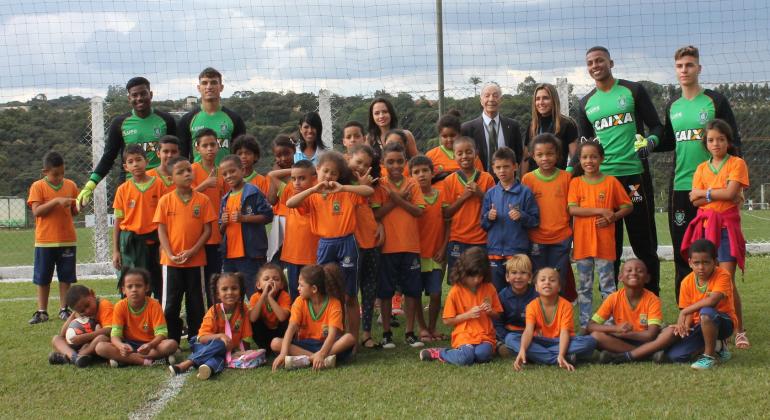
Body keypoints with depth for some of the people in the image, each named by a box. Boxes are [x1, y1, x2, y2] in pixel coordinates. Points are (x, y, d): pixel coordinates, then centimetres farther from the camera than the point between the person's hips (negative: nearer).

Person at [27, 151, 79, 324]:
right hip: (45, 240, -2)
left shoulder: (70, 185, 4)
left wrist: (76, 206, -10)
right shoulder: (38, 186, -4)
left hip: (67, 239, 2)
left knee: (66, 277, 7)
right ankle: (41, 312, 13)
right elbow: (36, 211, -15)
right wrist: (57, 201, -22)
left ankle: (64, 309, 17)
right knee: (42, 277, 5)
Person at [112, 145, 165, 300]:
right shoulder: (123, 190, 3)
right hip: (129, 242, 1)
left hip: (152, 240, -1)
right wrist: (115, 251, 3)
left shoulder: (159, 184, -1)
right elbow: (118, 221, 6)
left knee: (156, 283, 5)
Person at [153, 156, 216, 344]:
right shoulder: (165, 200, -1)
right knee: (170, 304, 6)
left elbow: (207, 230, -2)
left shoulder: (203, 200, -1)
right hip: (171, 261, 0)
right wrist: (170, 254, -12)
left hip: (196, 260, 0)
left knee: (196, 304, 8)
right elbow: (161, 230, -2)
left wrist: (192, 251, -12)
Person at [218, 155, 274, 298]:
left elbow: (267, 215, -11)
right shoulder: (225, 199, 16)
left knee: (254, 294, -7)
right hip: (229, 254, 7)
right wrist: (223, 223, 0)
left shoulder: (253, 192, -4)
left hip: (250, 254, -7)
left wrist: (243, 218, -18)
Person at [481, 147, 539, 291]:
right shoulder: (491, 193, 7)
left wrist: (522, 217, -19)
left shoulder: (525, 192, -2)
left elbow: (535, 220, -2)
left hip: (517, 251, -3)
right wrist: (489, 217, -9)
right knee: (496, 291, 10)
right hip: (494, 250, 3)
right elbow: (483, 224, 11)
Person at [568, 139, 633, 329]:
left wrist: (613, 217, -13)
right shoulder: (576, 182, 3)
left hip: (605, 242, -1)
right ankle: (585, 324, 15)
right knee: (585, 286, 9)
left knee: (608, 285, 5)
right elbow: (572, 209, -10)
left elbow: (627, 207, 5)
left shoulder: (611, 182, 1)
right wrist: (601, 210, -16)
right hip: (582, 242, 1)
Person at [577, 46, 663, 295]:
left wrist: (650, 141, -17)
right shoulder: (586, 103, 15)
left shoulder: (632, 91, 5)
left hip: (635, 174, -3)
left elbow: (656, 126, 5)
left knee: (644, 242, 0)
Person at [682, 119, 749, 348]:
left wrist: (703, 193, -4)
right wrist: (719, 195, -12)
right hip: (705, 226, 4)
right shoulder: (702, 168, 13)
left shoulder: (737, 164, 1)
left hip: (726, 228, -4)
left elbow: (730, 193, -14)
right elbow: (695, 201, 1)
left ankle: (739, 330, -1)